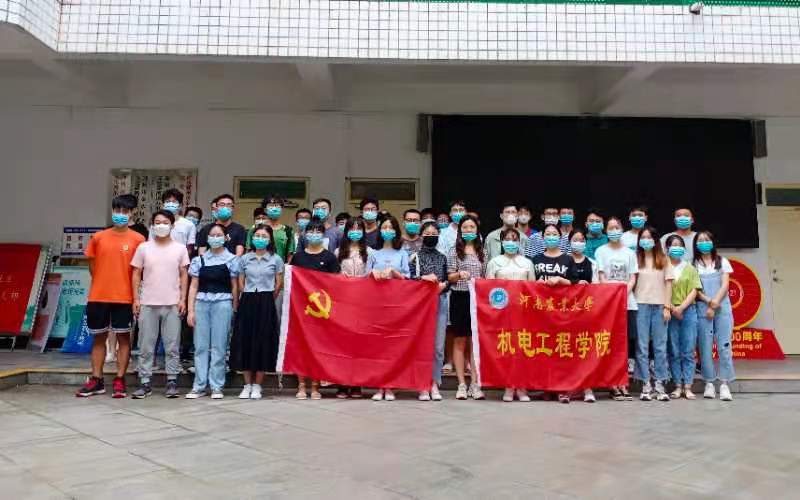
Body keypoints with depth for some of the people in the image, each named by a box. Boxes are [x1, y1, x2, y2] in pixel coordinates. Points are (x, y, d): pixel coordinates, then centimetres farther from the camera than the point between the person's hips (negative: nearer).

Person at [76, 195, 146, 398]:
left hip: (124, 297, -3)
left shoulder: (138, 239, -2)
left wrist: (134, 294, 0)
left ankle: (119, 381, 11)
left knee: (123, 337, 4)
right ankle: (96, 380, 18)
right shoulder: (98, 237, 5)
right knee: (98, 337, 10)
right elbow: (92, 265, 14)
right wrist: (103, 284, 10)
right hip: (98, 296, 3)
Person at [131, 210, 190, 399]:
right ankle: (145, 382, 12)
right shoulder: (143, 247, 6)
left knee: (172, 346, 3)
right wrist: (136, 299, -1)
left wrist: (182, 299, -1)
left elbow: (184, 275, 6)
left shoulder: (180, 248, 5)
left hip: (172, 304, 0)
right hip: (147, 304, 1)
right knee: (146, 346, 5)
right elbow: (136, 274, 7)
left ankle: (172, 381, 11)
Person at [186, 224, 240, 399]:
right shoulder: (199, 260, 10)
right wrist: (190, 310, 2)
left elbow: (234, 286, 5)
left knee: (219, 346, 0)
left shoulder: (231, 260, 5)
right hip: (201, 303, 2)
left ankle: (217, 386, 8)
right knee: (200, 346, 4)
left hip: (222, 303, -2)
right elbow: (194, 286, 9)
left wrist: (234, 309, -1)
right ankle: (199, 386, 12)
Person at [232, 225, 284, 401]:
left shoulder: (276, 259, 3)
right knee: (244, 341, 1)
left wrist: (266, 300, 6)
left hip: (266, 304, -2)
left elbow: (279, 284, 6)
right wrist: (249, 298, 6)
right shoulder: (244, 258, 8)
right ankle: (247, 384, 13)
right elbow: (240, 283, 12)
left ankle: (257, 386, 10)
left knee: (263, 343, -1)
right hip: (247, 302, 2)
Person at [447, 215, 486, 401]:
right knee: (460, 341, 3)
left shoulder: (481, 251, 12)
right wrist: (458, 274, -19)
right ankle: (462, 384, 7)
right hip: (460, 297, -2)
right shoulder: (454, 251, 4)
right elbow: (450, 277, 1)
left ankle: (475, 383, 8)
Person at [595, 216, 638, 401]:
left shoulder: (629, 252, 14)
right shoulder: (601, 251, 7)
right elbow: (602, 277, 0)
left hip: (628, 302, 2)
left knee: (629, 340, -2)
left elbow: (632, 278, 8)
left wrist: (624, 294, -10)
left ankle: (622, 383, 8)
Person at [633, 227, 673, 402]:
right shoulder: (636, 259, 7)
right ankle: (645, 385, 5)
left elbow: (668, 284, 5)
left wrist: (667, 307, -3)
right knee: (642, 346, 0)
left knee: (660, 346, 3)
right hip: (641, 305, 0)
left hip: (659, 306, 1)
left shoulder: (663, 260, 8)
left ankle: (660, 384, 9)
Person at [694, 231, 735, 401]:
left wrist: (715, 303, -11)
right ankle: (709, 383, 5)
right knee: (705, 346, -2)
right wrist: (709, 302, -12)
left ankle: (724, 384, -2)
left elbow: (725, 285, 2)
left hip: (722, 308, 1)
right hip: (702, 309, 0)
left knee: (724, 345, -5)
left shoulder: (722, 261, 11)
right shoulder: (693, 264, 8)